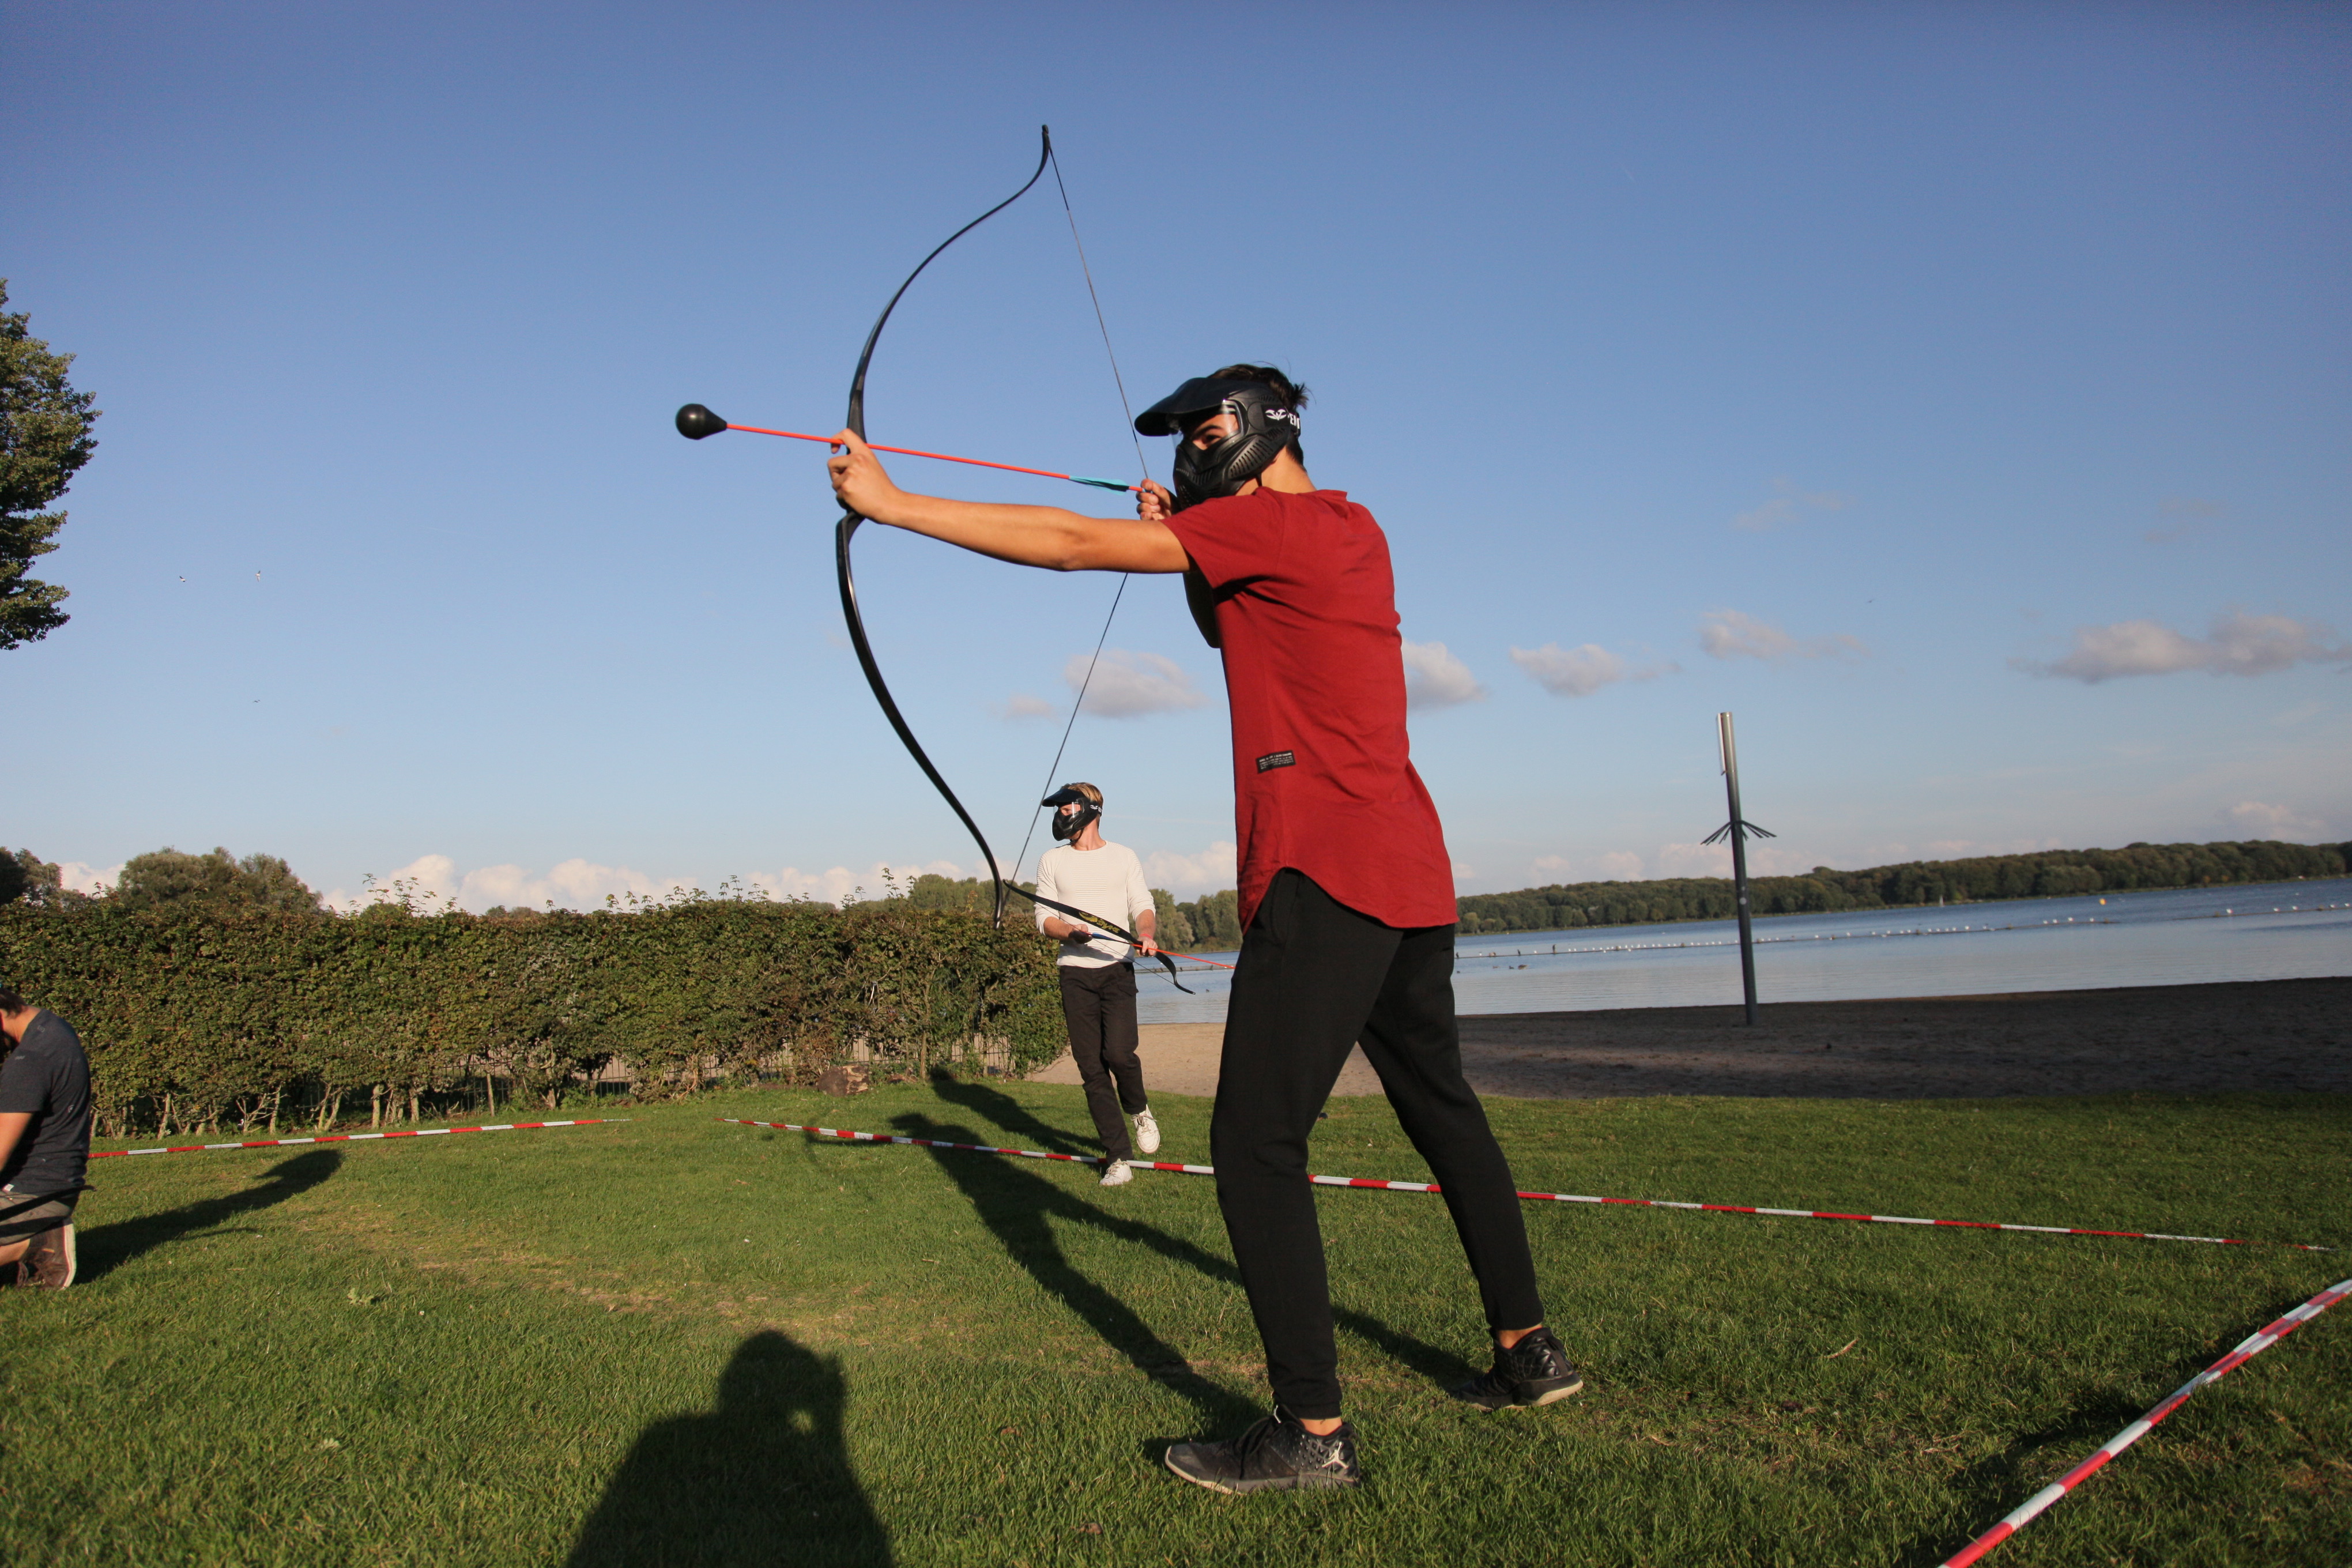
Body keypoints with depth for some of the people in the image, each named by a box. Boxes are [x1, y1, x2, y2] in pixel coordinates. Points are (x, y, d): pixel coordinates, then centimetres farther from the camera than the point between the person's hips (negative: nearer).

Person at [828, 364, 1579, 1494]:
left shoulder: (1274, 523, -8)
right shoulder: (1353, 532, 18)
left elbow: (1068, 543, -11)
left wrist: (892, 502, -6)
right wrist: (1186, 539, 23)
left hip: (1325, 880, -10)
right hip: (1412, 875, 10)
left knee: (1254, 1143, -7)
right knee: (1440, 1109, 19)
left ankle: (1313, 1432, -3)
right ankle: (1528, 1349, 31)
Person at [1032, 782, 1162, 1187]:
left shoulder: (1123, 857, 10)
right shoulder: (1051, 861, 12)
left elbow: (1143, 905, 6)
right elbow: (1044, 918, 7)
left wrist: (1145, 932, -16)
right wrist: (1071, 932, -14)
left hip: (1117, 968, -1)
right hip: (1075, 972, 1)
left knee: (1118, 1053, -17)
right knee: (1091, 1067, -2)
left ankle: (1139, 1110, 15)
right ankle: (1119, 1157, 5)